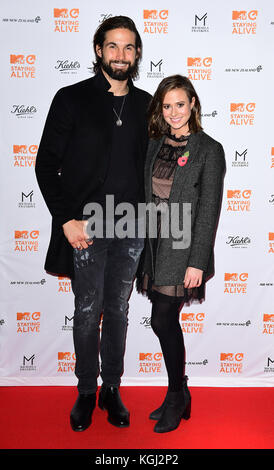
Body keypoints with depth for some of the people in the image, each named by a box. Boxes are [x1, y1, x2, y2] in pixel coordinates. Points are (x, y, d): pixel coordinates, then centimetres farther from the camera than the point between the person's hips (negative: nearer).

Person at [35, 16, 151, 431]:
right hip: (86, 227, -3)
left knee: (118, 310, 11)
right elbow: (46, 164, -3)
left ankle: (112, 389, 27)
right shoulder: (72, 98, -1)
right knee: (89, 311, 6)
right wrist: (66, 220, -11)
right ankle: (86, 391, 26)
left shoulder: (145, 105, 10)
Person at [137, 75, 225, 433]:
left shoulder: (209, 149, -6)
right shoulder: (156, 145, 11)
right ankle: (179, 394, 31)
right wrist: (144, 248, 10)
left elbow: (209, 210, -11)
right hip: (155, 244, 6)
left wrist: (197, 262, -15)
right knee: (167, 321, 13)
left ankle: (176, 398, 19)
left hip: (183, 248, -6)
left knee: (163, 321, -4)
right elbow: (149, 198, 12)